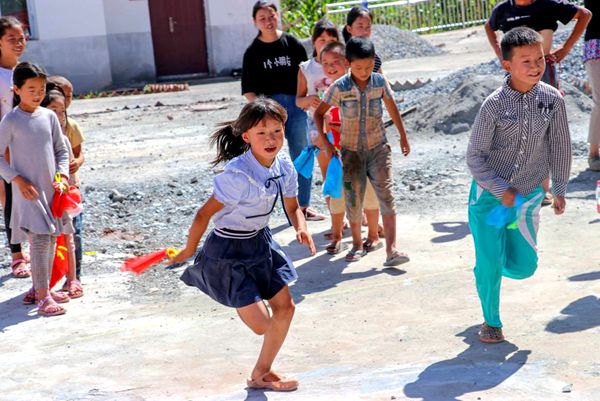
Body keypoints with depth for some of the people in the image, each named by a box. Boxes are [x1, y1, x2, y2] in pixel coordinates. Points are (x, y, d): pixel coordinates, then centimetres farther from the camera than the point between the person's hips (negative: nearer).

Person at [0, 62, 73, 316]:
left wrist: (62, 174, -3)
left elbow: (61, 149, 13)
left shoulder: (49, 116, 5)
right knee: (40, 240, -12)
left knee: (51, 239, 11)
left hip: (51, 190, 6)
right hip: (28, 191, -6)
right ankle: (42, 297, -8)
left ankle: (42, 288, 26)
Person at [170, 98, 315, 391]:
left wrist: (301, 228, -14)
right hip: (228, 251, -8)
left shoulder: (285, 167, -7)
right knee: (261, 325, -5)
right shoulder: (238, 175, -30)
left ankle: (261, 374, 28)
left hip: (261, 242, 8)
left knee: (285, 307, 9)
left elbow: (292, 207, 8)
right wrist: (189, 251, -12)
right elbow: (204, 214, -23)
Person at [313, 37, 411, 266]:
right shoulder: (340, 87, -8)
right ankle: (357, 245, 27)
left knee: (385, 195, -11)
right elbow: (319, 113, 1)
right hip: (351, 150, 0)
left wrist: (403, 137, 19)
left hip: (378, 147, 0)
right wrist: (324, 142, -7)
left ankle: (391, 250, -14)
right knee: (353, 199, 6)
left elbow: (392, 108, 13)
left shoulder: (380, 82, -3)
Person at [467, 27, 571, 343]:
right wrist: (501, 191, -15)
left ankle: (494, 258, 39)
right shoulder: (494, 105, -16)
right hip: (489, 195, -3)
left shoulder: (552, 99, -7)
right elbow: (475, 157, -10)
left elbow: (559, 146, 5)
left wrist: (559, 189, 6)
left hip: (527, 198, 3)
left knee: (524, 267, 4)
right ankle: (491, 322, 22)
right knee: (489, 264, -1)